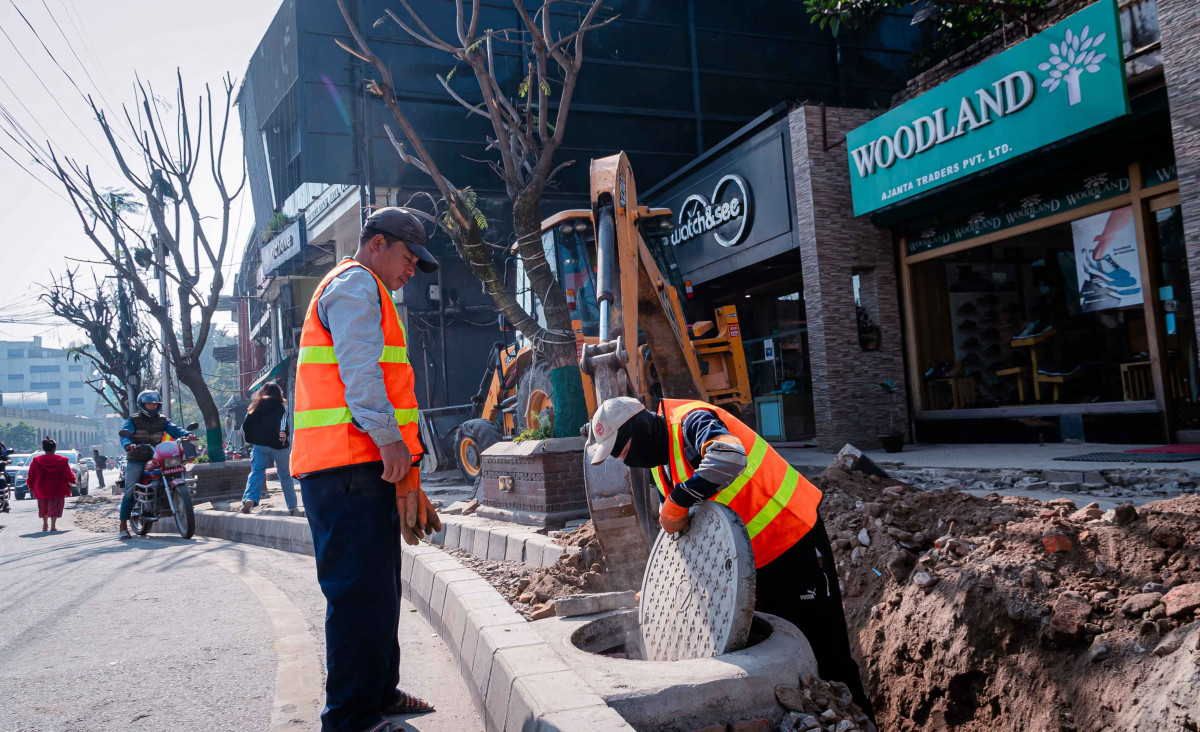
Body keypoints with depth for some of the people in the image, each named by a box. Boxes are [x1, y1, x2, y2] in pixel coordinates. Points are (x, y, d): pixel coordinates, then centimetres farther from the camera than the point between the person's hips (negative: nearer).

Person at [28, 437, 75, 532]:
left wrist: (31, 486, 17)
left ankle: (45, 525, 31)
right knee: (55, 507, -2)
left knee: (43, 509, 20)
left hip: (41, 490, 3)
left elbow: (30, 476, 2)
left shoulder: (36, 461, -3)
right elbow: (69, 475, -3)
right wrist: (72, 481, 15)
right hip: (57, 490, -3)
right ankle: (53, 525, -15)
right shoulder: (62, 460, -8)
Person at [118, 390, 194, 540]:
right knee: (130, 491, -9)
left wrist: (187, 434, -27)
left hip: (156, 459, 3)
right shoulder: (133, 421, 3)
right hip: (136, 461, -3)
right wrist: (128, 445, -38)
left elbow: (174, 429, -4)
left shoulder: (162, 420, 13)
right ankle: (123, 526, -3)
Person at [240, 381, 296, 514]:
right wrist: (283, 432, -30)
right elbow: (283, 419, -15)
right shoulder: (280, 405, 5)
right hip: (278, 445, -1)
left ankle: (249, 498, -27)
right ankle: (292, 505, 14)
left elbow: (245, 425, 10)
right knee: (285, 475, 8)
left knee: (256, 472, -2)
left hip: (259, 445, 2)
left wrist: (251, 439, 23)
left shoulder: (255, 405, 13)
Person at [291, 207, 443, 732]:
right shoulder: (355, 283, -4)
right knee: (360, 592, -9)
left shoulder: (364, 292, 29)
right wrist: (389, 438, -21)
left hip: (366, 465, 11)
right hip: (351, 465, -11)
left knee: (378, 586, 16)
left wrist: (395, 446, 25)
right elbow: (359, 369, -17)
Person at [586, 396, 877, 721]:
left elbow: (729, 459, -44)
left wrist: (676, 503, -34)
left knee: (824, 654, -2)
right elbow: (676, 533, 18)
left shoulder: (690, 421, -21)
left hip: (795, 542, -9)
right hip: (755, 559, 9)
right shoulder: (660, 466, 8)